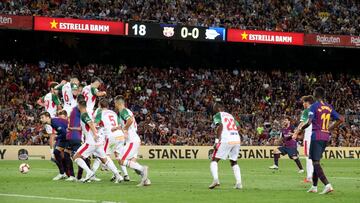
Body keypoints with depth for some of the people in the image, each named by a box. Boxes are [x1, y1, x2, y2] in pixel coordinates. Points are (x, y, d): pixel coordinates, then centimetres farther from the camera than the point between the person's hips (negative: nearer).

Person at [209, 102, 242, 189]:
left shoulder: (218, 115, 5)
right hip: (237, 140, 6)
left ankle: (215, 179, -20)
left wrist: (218, 139, -16)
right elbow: (237, 126, 19)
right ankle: (239, 183, 5)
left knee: (214, 160, 3)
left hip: (226, 140, -6)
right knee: (234, 162, 20)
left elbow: (220, 125, -12)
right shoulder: (230, 115, 25)